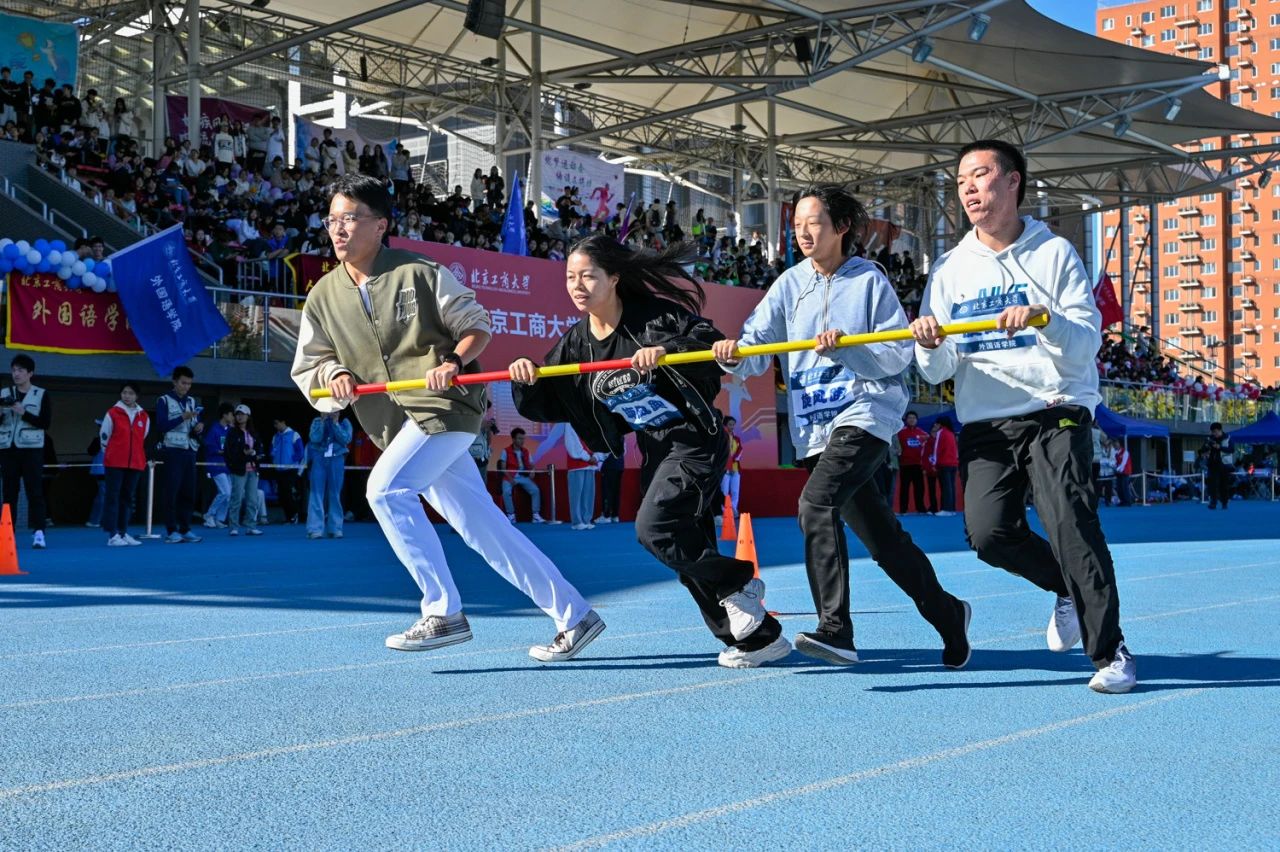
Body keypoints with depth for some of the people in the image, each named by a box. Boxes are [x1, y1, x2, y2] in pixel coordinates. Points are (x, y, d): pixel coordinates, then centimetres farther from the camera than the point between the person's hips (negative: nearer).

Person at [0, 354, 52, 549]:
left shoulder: (41, 394, 3)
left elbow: (46, 422, -5)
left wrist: (23, 413, -15)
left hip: (31, 448, -3)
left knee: (35, 492, -9)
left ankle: (38, 533, -14)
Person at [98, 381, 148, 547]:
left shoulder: (144, 416, 7)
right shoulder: (113, 413, -2)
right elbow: (104, 437, 4)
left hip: (135, 464, 4)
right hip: (114, 463, -4)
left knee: (127, 498, 10)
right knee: (112, 497, -4)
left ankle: (123, 532, 17)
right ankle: (112, 534, -4)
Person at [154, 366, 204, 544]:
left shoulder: (193, 402, 16)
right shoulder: (164, 401, 1)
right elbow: (160, 426, -10)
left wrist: (199, 428, -3)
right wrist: (182, 418, -18)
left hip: (190, 451, 5)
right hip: (172, 451, -5)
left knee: (189, 492, 4)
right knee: (172, 491, -7)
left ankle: (185, 529, 11)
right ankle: (171, 531, -5)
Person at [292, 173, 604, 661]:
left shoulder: (420, 273, -3)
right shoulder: (323, 297, 11)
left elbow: (477, 326, 1)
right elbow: (306, 368, 14)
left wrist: (453, 362, -17)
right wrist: (332, 374, -7)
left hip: (446, 406, -6)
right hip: (400, 427, 6)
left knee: (384, 489, -25)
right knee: (483, 528, 5)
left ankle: (444, 613, -16)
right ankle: (573, 616, 14)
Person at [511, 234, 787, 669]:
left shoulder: (653, 316, -14)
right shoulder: (576, 343, 4)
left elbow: (712, 342, -21)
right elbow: (542, 406, 2)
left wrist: (666, 351, -35)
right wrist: (524, 379, -19)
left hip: (696, 441, -8)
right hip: (655, 451, 8)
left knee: (653, 527, -23)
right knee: (689, 552, 7)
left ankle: (737, 584, 0)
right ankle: (758, 638, 20)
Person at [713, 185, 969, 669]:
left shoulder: (869, 280, -1)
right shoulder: (790, 284, 10)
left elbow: (898, 355, -6)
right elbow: (758, 344, -1)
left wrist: (846, 346, -21)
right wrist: (734, 355, -22)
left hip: (866, 414, -5)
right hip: (815, 426, 5)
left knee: (817, 502, -27)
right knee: (881, 539, 12)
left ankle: (835, 631, -26)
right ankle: (947, 615, 31)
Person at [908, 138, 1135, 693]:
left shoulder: (1055, 254, 3)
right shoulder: (951, 268, 11)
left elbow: (1086, 347, -7)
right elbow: (936, 374, 5)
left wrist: (1044, 318, -26)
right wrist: (931, 345, -17)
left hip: (1056, 413, -3)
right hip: (984, 424, 3)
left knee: (1068, 519, -20)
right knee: (988, 532, -14)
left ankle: (1110, 653, -8)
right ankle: (1070, 590, 16)